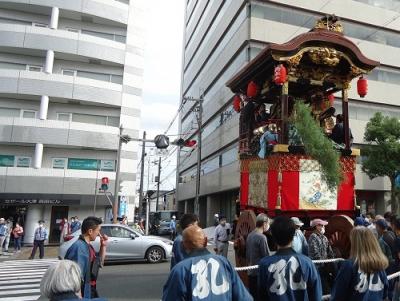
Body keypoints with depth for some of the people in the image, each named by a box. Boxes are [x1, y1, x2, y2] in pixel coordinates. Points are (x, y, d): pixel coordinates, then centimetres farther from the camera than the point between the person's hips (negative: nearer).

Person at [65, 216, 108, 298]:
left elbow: (99, 263, 19)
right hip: (83, 292, -9)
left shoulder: (88, 246, 5)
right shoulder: (79, 246, -24)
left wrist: (103, 246, 8)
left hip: (91, 290, 9)